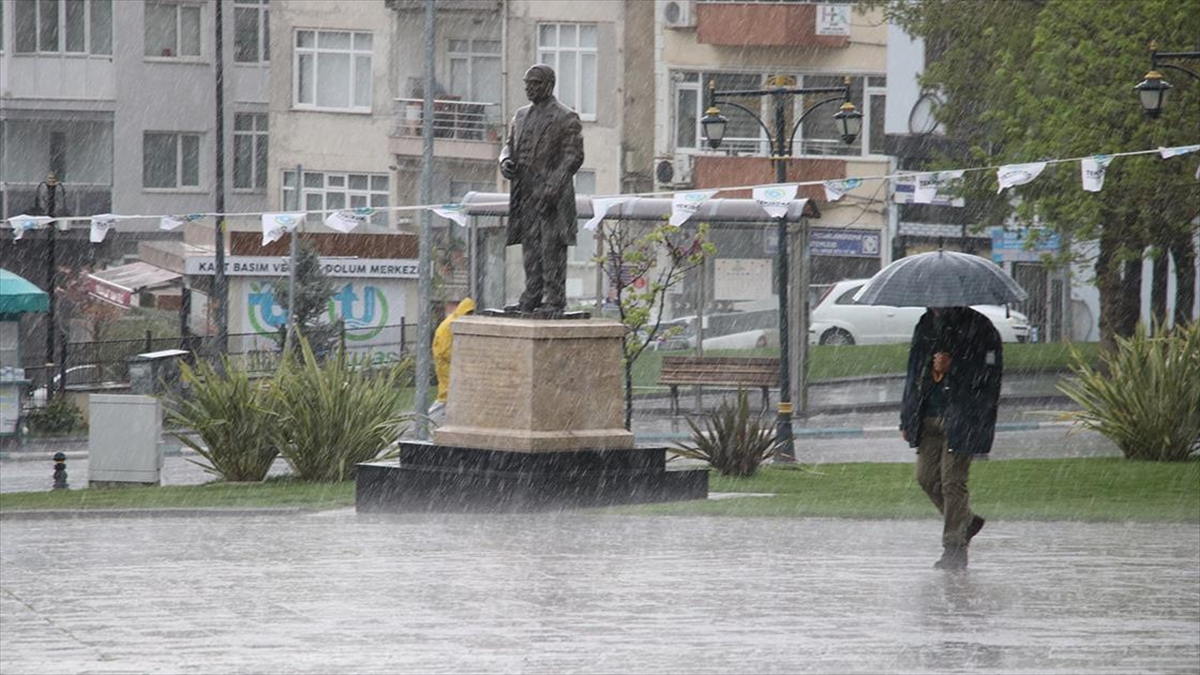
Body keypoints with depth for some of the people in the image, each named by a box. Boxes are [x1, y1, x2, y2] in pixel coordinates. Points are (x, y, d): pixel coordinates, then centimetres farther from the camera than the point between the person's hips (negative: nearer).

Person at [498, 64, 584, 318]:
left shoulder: (566, 118, -5)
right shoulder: (521, 115, 18)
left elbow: (573, 156, -10)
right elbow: (510, 143, 24)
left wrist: (552, 187, -19)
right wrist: (506, 161, -1)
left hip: (551, 194, -7)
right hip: (525, 192, 7)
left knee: (552, 249, -7)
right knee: (530, 249, 9)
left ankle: (554, 302, -6)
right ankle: (531, 299, 14)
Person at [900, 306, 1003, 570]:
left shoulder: (978, 328, -7)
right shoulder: (926, 325, 13)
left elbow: (988, 372, -9)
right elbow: (914, 372, 18)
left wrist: (952, 367, -19)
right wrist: (908, 419, 17)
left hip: (961, 418, -7)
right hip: (929, 417, 7)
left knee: (952, 481, -8)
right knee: (927, 477, 8)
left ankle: (954, 546, -1)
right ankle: (966, 521, 30)